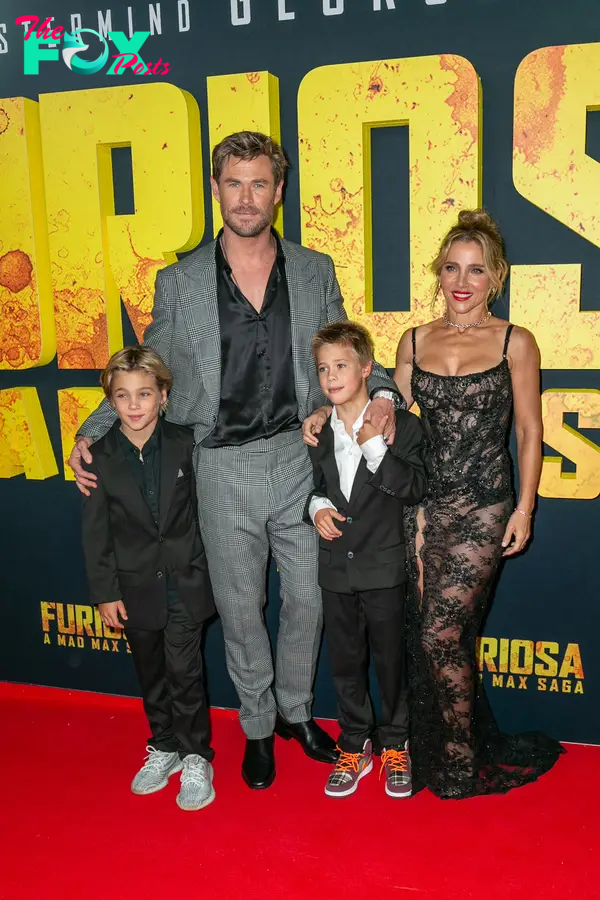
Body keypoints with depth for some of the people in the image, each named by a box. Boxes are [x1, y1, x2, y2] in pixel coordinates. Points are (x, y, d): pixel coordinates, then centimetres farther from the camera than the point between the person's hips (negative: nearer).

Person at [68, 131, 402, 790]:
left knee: (307, 600, 13)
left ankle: (296, 711, 39)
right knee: (240, 610, 13)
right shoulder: (179, 282, 0)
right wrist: (90, 433, -2)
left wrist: (382, 392, -7)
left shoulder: (315, 272, 4)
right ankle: (257, 726, 37)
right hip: (224, 470, -1)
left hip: (301, 462, 1)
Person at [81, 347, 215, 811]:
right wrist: (105, 591, -3)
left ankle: (196, 757, 19)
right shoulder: (101, 456, -7)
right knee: (151, 672, 17)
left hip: (185, 581, -2)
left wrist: (210, 568, 2)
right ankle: (164, 747, 37)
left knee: (184, 669, -1)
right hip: (136, 587, 2)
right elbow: (95, 531, -3)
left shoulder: (185, 443, -8)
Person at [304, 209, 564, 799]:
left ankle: (460, 764, 16)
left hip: (483, 507, -3)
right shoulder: (414, 342, 8)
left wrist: (524, 509, -3)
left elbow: (529, 432, 2)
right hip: (424, 501, 4)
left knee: (440, 633, -7)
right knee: (435, 632, 8)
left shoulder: (514, 342, -1)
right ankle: (473, 746, 30)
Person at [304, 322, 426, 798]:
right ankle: (355, 746, 31)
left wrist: (377, 448, -22)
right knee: (345, 662, 13)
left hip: (383, 566, -3)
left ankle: (395, 745, 30)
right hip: (336, 567, 4)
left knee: (390, 659, 9)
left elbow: (416, 487, -14)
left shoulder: (400, 425, -7)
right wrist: (316, 506, -5)